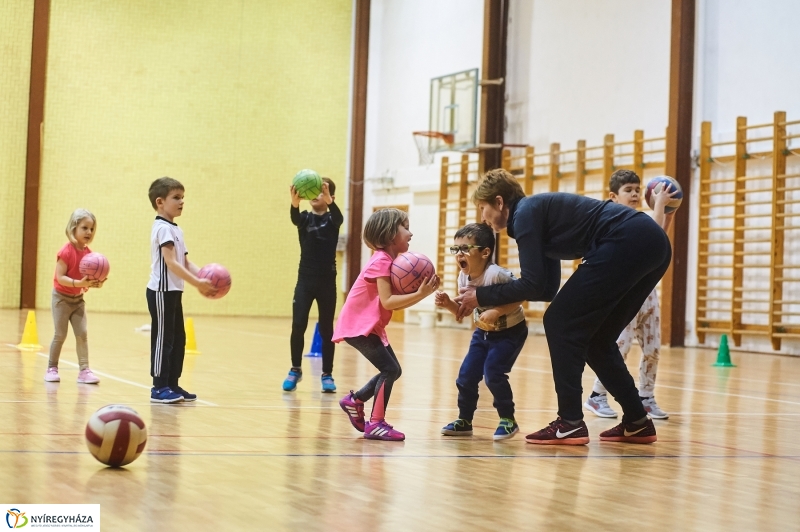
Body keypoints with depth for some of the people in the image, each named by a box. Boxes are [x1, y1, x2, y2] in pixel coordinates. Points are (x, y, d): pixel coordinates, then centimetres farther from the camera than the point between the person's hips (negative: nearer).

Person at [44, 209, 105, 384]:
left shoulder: (88, 253, -1)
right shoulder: (66, 252, -20)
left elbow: (88, 277, 4)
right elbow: (60, 277, -24)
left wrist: (96, 283, -17)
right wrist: (78, 283, -36)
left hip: (78, 298, 5)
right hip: (62, 297, -5)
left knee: (82, 333, -1)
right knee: (60, 335, -2)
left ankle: (84, 370, 0)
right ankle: (52, 368, 12)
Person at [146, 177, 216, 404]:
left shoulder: (176, 229, 16)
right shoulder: (163, 228, -14)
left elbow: (185, 261, 13)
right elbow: (170, 262, -22)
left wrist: (204, 277, -3)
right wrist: (197, 283, -27)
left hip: (173, 291, 10)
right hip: (162, 291, -10)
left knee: (178, 338, 12)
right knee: (163, 338, -6)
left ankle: (172, 385, 17)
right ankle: (159, 388, -2)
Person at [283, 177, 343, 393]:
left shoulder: (332, 219, 2)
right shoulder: (305, 218, 4)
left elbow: (339, 217, -22)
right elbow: (295, 218, -20)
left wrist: (329, 200, -44)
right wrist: (295, 203, -44)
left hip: (327, 281, -1)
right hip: (305, 279, 1)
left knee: (326, 329, 3)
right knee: (298, 326, -5)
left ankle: (327, 375, 12)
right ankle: (295, 370, 12)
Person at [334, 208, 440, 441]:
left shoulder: (391, 260, 10)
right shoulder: (381, 261, -19)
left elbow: (395, 304, 3)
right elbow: (388, 301, -27)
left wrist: (423, 292, -10)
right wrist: (419, 294, -31)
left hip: (369, 326, 10)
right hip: (358, 325, -10)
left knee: (392, 370, 13)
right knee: (390, 369, -14)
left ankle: (355, 400, 27)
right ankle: (376, 423, -11)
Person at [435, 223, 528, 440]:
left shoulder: (496, 275, -30)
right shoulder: (463, 278, -6)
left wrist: (495, 312, -37)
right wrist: (449, 304, -14)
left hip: (510, 332, -7)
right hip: (484, 333, 7)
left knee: (493, 373, -18)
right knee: (466, 374, 3)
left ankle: (508, 420, 1)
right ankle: (464, 421, 19)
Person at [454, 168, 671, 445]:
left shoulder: (525, 213, -1)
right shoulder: (542, 213, 26)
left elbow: (533, 285, -6)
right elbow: (547, 289, 26)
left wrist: (482, 296, 5)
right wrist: (491, 297, 23)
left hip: (626, 243, -9)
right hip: (653, 243, 9)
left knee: (561, 324, -1)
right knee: (595, 338, 18)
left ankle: (570, 423, -2)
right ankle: (636, 423, 19)